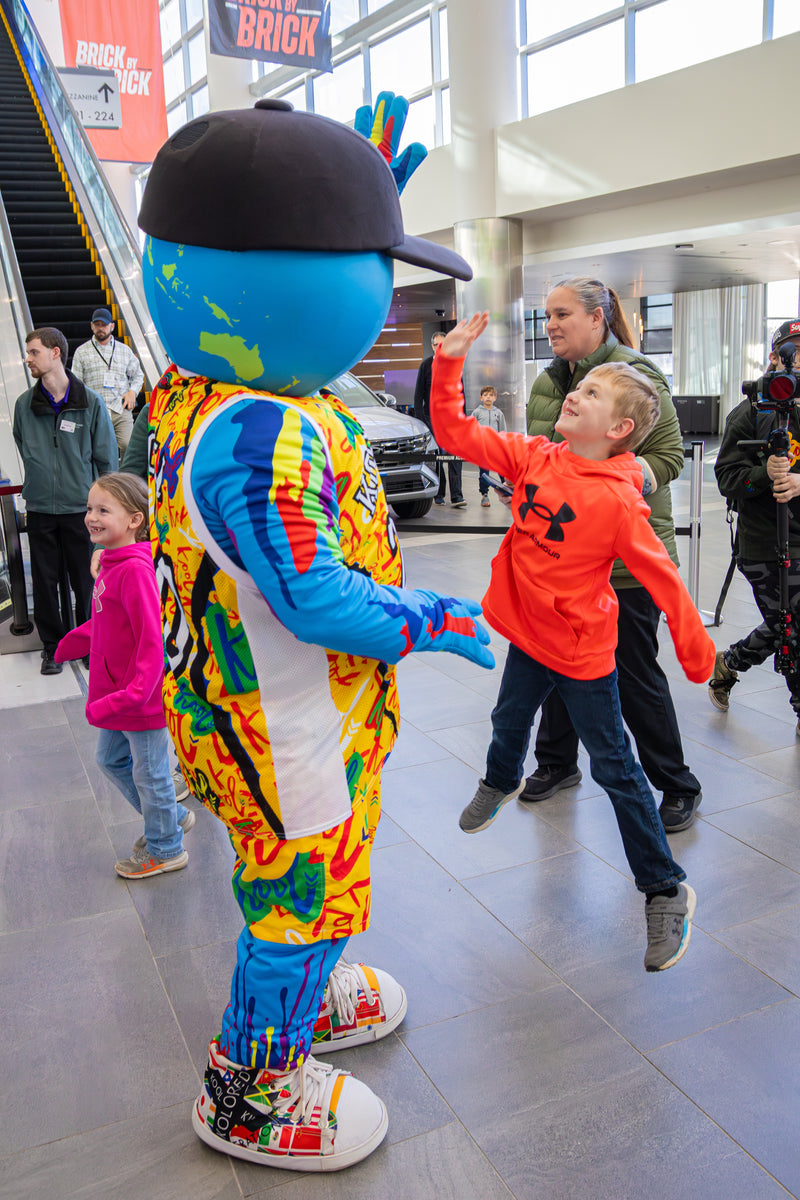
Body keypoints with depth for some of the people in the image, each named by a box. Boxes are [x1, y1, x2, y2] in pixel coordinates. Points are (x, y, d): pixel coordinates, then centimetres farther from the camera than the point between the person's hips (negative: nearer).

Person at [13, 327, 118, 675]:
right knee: (45, 580, 8)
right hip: (40, 509, 2)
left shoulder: (90, 402, -6)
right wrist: (39, 479, 13)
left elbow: (107, 458, 0)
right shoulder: (25, 404, 0)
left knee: (85, 581, 7)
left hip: (80, 507, -2)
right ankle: (52, 644, 25)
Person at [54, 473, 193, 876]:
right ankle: (173, 818, 42)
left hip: (141, 699, -10)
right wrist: (72, 643, 24)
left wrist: (131, 694, -33)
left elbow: (151, 639, -29)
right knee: (111, 759, 25)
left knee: (149, 772, 9)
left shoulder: (135, 570, -25)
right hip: (117, 692, 10)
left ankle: (165, 850, 32)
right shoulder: (111, 563, 4)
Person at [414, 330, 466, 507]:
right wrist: (419, 418, -5)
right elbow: (418, 394, 3)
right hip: (431, 416, -1)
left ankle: (456, 496, -11)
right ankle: (438, 494, 14)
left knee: (455, 456, -9)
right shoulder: (426, 365, 4)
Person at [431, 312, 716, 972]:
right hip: (527, 634, 6)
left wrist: (697, 650, -15)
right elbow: (456, 433, -6)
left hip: (582, 650, -6)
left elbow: (663, 577, -18)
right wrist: (450, 361, -15)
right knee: (509, 723, 28)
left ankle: (667, 890, 17)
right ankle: (502, 783, 63)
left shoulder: (617, 500, -23)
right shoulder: (533, 457, -6)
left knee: (615, 767, 2)